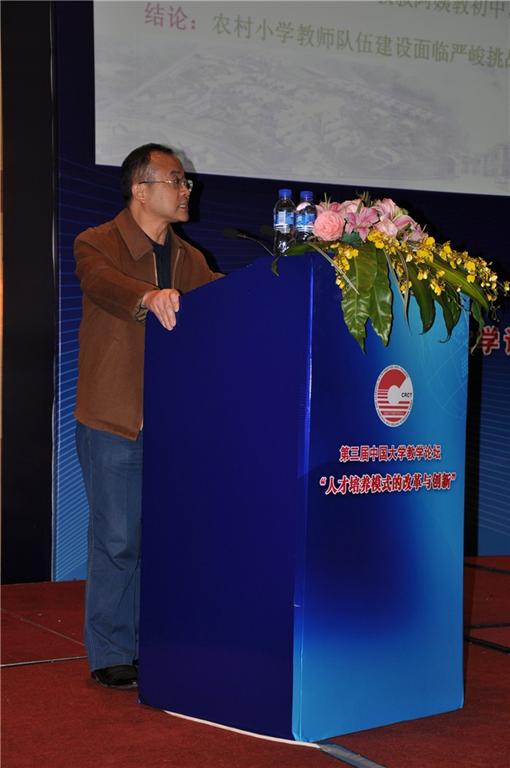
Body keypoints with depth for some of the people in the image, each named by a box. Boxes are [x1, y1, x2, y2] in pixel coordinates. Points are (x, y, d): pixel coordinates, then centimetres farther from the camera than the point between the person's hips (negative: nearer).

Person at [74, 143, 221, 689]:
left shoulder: (188, 259, 16)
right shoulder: (97, 245, -4)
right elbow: (103, 282, -26)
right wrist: (148, 298, -48)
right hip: (113, 420, -5)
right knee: (116, 538, -2)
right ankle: (109, 655, 8)